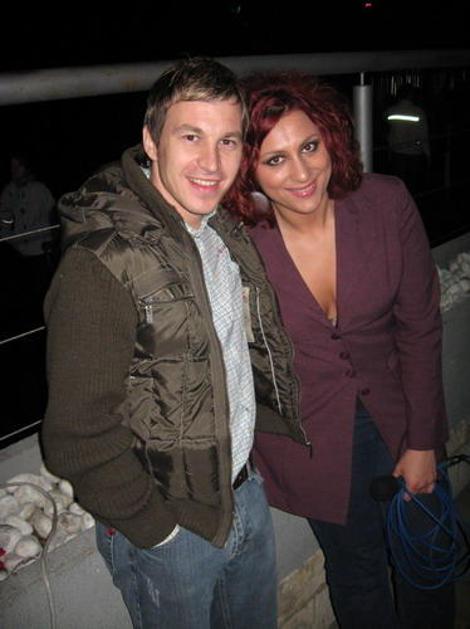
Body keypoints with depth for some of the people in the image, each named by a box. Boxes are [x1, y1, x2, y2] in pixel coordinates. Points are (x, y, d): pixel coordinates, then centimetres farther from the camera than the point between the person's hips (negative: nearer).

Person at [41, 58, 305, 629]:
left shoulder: (228, 233, 0)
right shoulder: (99, 266, -26)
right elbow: (80, 437, -24)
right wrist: (158, 529, -14)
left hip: (246, 491, 7)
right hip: (165, 527, -7)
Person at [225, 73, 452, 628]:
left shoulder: (385, 204, -17)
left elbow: (419, 328, -9)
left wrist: (423, 441, -5)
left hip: (396, 416, 2)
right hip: (309, 434, -1)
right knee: (356, 570, 20)